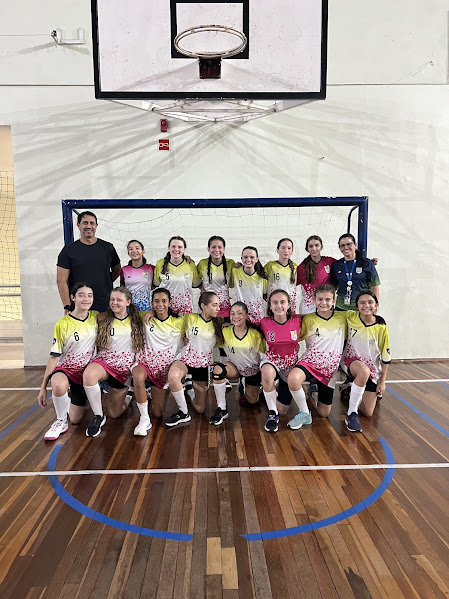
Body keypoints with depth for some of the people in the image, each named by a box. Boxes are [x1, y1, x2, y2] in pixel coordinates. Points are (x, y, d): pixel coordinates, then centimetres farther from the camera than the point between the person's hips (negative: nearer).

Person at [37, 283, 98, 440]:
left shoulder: (96, 317, -6)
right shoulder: (63, 324, -15)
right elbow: (54, 357, -12)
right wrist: (43, 387, -13)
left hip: (86, 370, 3)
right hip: (66, 367, -3)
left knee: (75, 419, 8)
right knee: (58, 385, -41)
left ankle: (72, 400, 44)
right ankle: (61, 421, -12)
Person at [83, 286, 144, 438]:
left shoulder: (136, 320, 2)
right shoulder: (103, 319, 0)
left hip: (125, 367, 1)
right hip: (104, 361, 0)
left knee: (114, 413, 6)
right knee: (88, 374, -39)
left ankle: (126, 398, 43)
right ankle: (98, 416, -17)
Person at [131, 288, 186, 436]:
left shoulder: (178, 323, 3)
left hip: (165, 366, 1)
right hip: (145, 361, -1)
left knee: (157, 413, 1)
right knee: (138, 377, -40)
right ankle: (144, 419, -23)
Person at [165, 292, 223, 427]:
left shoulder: (217, 324, 1)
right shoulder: (190, 318, -7)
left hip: (204, 363, 2)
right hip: (186, 358, -2)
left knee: (200, 409, 4)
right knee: (173, 376, -39)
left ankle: (193, 387, 37)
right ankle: (184, 413, -18)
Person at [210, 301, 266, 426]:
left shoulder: (255, 334, -19)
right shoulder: (225, 332, -16)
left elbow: (264, 350, -9)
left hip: (253, 369, 0)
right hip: (234, 368, 0)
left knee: (251, 402, 10)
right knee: (218, 369, -33)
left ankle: (245, 385, 47)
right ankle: (221, 409, -21)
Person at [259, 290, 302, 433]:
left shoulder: (297, 320, -15)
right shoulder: (265, 322, -15)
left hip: (291, 364, 2)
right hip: (271, 361, -1)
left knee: (282, 410, 7)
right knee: (267, 372, -42)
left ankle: (280, 392, 44)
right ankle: (272, 414, -20)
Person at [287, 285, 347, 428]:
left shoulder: (342, 317, 3)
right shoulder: (308, 319, -1)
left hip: (330, 367, 2)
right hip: (310, 361, -2)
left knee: (324, 413, 7)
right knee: (293, 378, -38)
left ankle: (314, 390, 40)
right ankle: (304, 414, -12)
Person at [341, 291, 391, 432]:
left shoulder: (381, 328, -11)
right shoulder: (350, 317, -11)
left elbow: (386, 357, -2)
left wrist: (382, 381, 0)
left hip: (373, 368, 2)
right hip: (351, 361, -2)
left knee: (368, 413, -1)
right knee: (364, 371, -40)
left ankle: (352, 391, 32)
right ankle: (351, 414, -25)